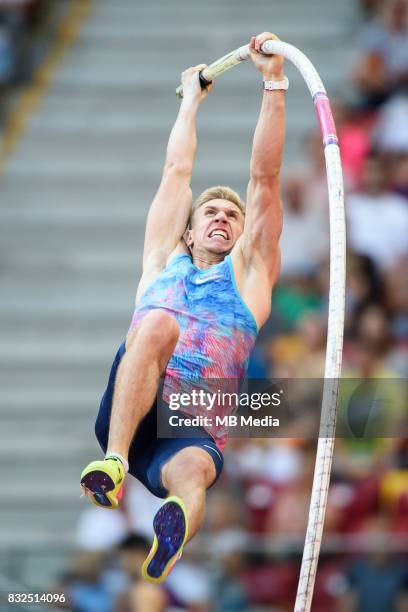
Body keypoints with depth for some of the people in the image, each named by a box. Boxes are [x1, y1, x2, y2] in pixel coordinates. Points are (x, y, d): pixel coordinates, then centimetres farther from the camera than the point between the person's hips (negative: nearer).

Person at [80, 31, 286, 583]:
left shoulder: (248, 274, 23)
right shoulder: (165, 263, 27)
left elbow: (264, 178, 17)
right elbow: (177, 170, 32)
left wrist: (274, 83, 12)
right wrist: (193, 99, 42)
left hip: (195, 430, -1)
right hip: (127, 415, 1)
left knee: (192, 469, -39)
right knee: (158, 322, -30)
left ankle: (170, 542, -77)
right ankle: (112, 466, -48)